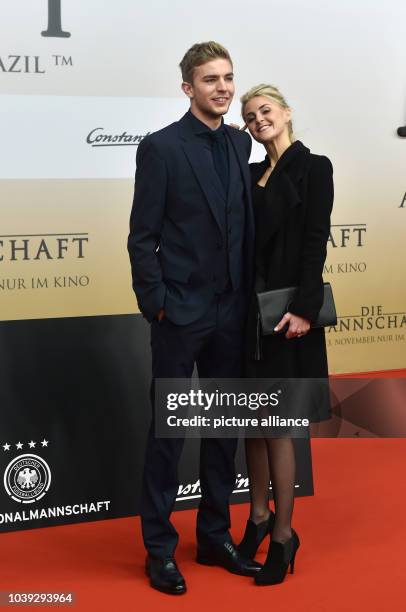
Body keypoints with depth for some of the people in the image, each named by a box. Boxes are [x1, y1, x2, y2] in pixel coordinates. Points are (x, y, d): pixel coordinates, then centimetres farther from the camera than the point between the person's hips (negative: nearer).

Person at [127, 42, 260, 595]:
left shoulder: (241, 143, 9)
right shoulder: (161, 147, -8)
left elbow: (245, 223, 11)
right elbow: (142, 237, -8)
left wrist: (248, 295, 5)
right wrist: (156, 304, -11)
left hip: (231, 311, 6)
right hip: (181, 312, -5)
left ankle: (215, 537, 27)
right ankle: (159, 548, 16)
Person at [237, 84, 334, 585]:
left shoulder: (313, 167, -5)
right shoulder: (253, 173, 14)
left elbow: (315, 243, -12)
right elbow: (245, 240, 13)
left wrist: (304, 308, -20)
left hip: (285, 309, -7)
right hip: (248, 308, 7)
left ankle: (284, 534, 9)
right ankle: (259, 515, 26)